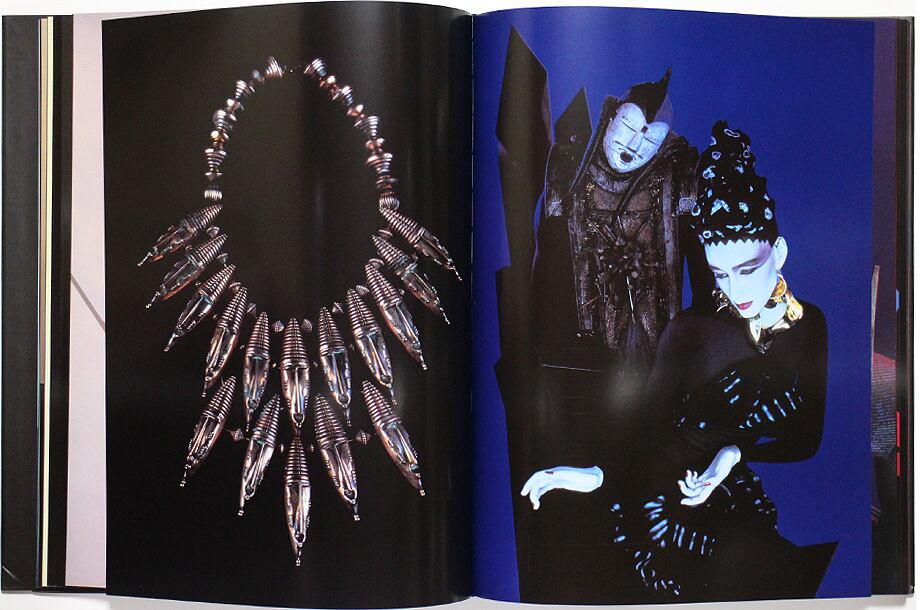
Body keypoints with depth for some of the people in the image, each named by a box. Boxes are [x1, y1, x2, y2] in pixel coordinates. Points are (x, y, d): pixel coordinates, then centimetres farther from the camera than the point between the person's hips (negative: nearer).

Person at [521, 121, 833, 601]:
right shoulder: (690, 331, 2)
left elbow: (811, 438, 0)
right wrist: (596, 473, -23)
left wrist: (737, 453, -19)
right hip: (682, 498, 0)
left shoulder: (816, 330, 3)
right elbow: (647, 426, -3)